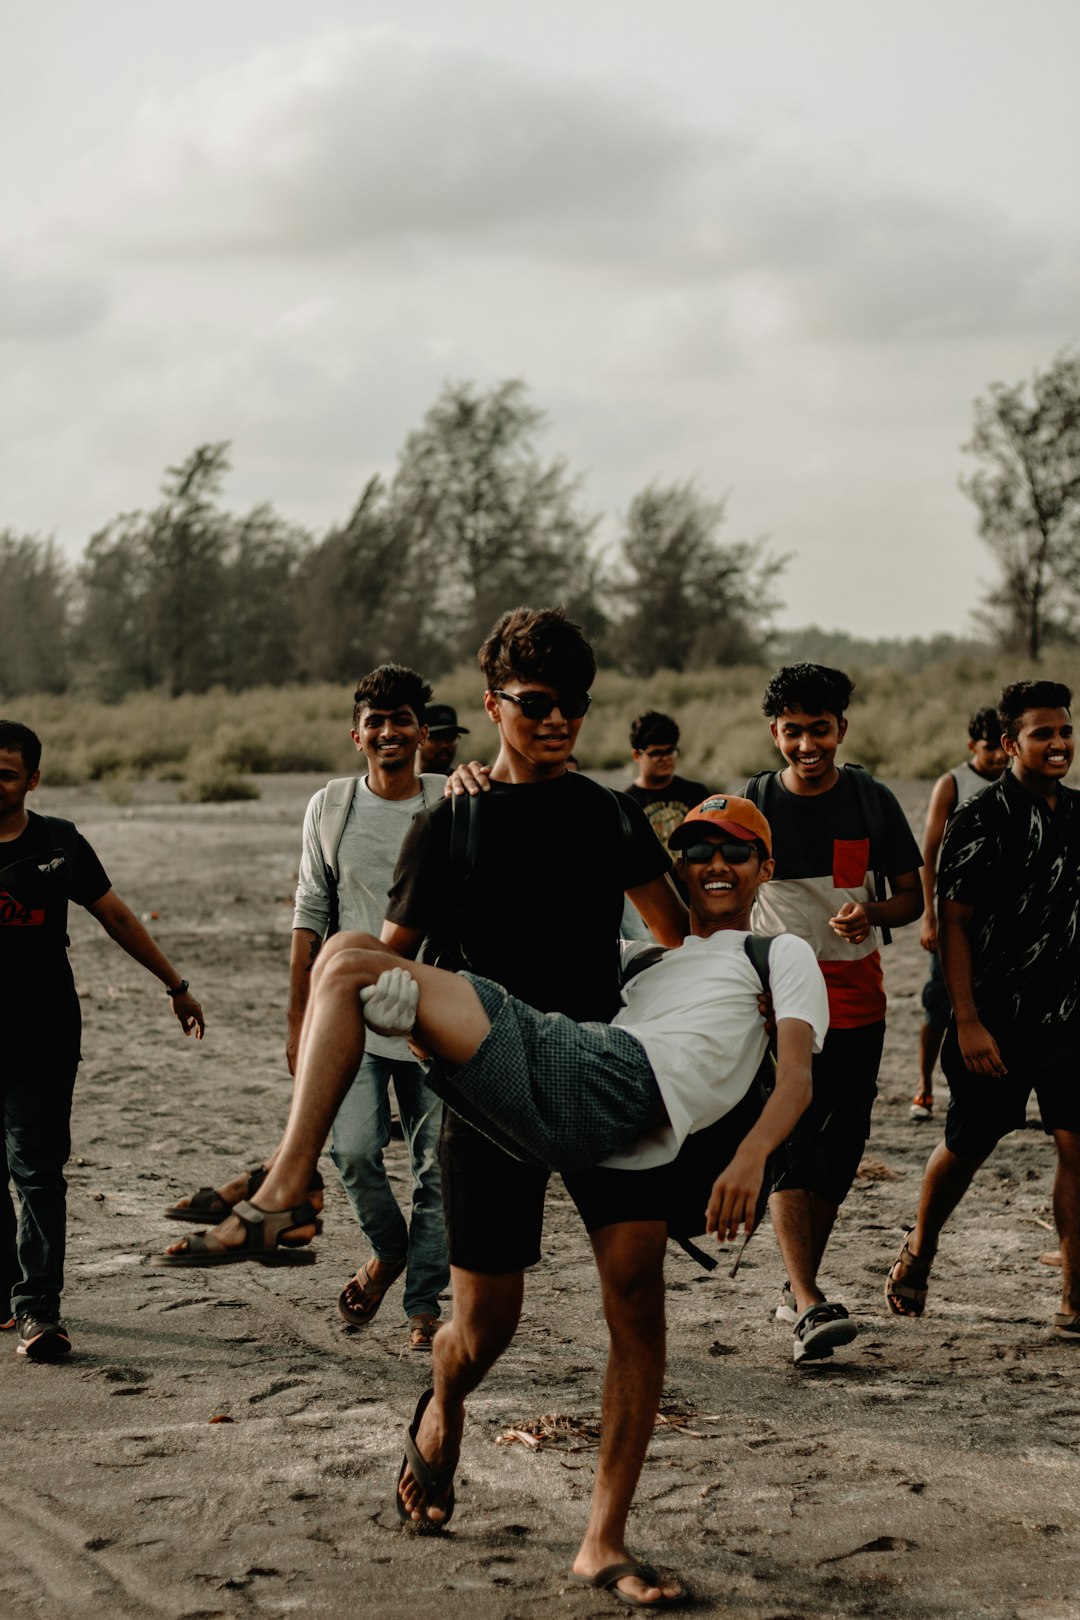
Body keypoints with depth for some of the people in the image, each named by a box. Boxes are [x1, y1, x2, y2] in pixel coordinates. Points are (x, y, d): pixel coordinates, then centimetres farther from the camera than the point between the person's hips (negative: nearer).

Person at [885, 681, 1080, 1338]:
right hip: (999, 1023, -4)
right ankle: (918, 1254, 36)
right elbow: (954, 923, -11)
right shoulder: (981, 821, -10)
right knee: (967, 1148, 10)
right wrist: (967, 1023, -17)